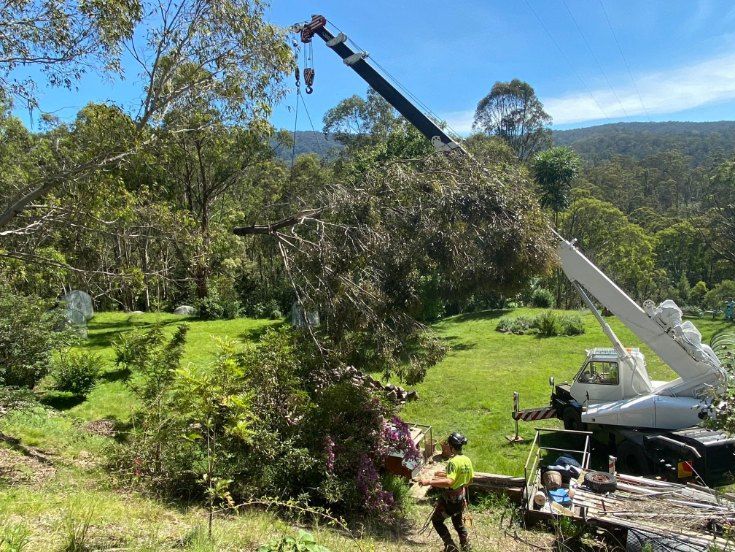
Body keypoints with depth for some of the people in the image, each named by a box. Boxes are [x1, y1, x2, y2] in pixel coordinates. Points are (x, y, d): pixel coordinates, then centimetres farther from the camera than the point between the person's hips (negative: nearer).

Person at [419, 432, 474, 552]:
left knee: (436, 520, 11)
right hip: (461, 498, 8)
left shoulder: (453, 462, -26)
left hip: (450, 500, -8)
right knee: (458, 522, 27)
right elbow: (469, 480, 12)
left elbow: (449, 482, -39)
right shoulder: (467, 460, 0)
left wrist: (429, 481, -37)